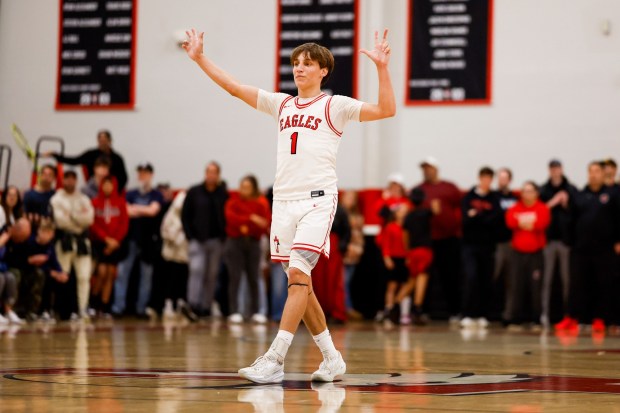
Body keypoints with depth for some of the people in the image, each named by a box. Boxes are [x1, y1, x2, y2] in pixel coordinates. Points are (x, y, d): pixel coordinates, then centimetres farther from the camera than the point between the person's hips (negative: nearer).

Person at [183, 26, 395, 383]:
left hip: (317, 200, -6)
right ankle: (332, 358, 16)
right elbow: (235, 87, 19)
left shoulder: (334, 106, 2)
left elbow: (386, 110, -7)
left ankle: (275, 360, -21)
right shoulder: (281, 105, 17)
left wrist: (382, 67, -17)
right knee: (300, 284, 6)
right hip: (284, 200, 6)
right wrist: (200, 58, 15)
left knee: (299, 274, -17)